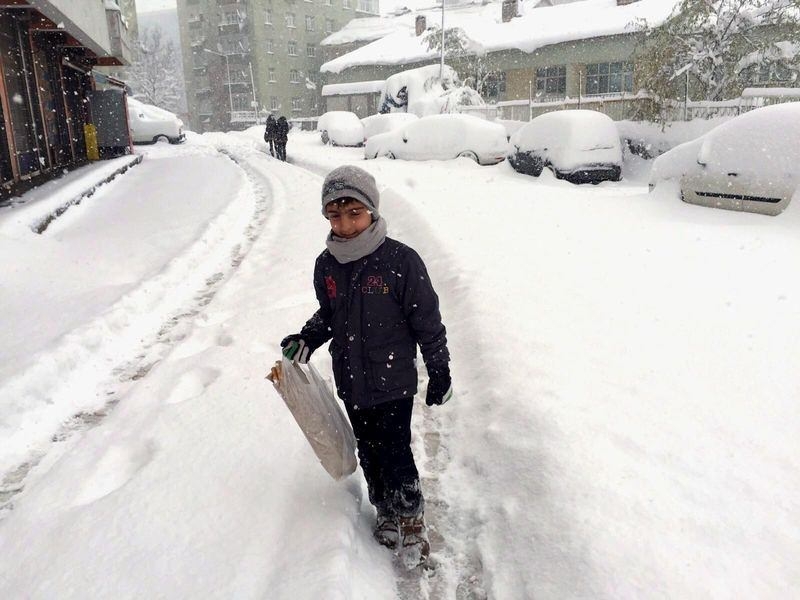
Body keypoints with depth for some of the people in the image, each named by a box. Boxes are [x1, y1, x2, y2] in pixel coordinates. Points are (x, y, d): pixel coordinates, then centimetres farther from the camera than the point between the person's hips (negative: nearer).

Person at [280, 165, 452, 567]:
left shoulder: (400, 261, -18)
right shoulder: (326, 265, -3)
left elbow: (428, 322, -10)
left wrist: (440, 374, -5)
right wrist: (307, 340, -5)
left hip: (394, 382, -4)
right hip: (351, 383, 5)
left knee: (396, 455, 1)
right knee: (368, 452, 18)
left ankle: (411, 517, 28)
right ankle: (384, 509, 41)